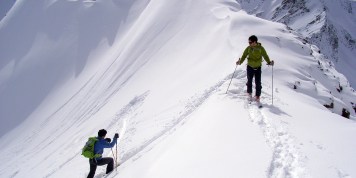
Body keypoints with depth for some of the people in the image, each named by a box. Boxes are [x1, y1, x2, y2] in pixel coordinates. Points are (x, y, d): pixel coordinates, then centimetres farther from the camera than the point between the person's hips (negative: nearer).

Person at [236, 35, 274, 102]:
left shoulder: (260, 48, -9)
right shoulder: (248, 48, -5)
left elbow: (265, 56, -5)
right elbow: (244, 56, 0)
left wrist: (269, 62, -20)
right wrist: (240, 62, -16)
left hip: (258, 67, -1)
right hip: (250, 67, 2)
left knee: (258, 83, -2)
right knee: (249, 81, 11)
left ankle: (257, 96, 8)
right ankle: (249, 93, 29)